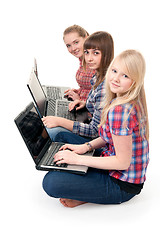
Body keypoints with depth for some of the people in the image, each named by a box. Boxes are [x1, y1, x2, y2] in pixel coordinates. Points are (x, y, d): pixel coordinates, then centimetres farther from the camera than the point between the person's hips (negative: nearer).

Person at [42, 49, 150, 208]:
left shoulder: (120, 111, -29)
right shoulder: (132, 102, 1)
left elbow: (123, 162, -25)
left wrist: (78, 159, -20)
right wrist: (87, 146, 0)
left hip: (123, 184, -10)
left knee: (51, 183, -23)